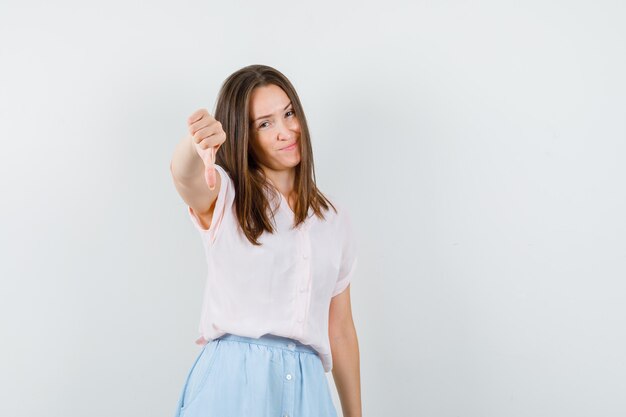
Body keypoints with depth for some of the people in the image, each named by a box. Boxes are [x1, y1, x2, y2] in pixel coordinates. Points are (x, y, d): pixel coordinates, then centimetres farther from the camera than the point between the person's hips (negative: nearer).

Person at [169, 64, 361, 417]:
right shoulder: (224, 198, 3)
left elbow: (341, 331, 15)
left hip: (306, 386, 3)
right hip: (233, 382, -2)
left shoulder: (334, 219, 13)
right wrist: (196, 143, -45)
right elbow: (184, 174, -22)